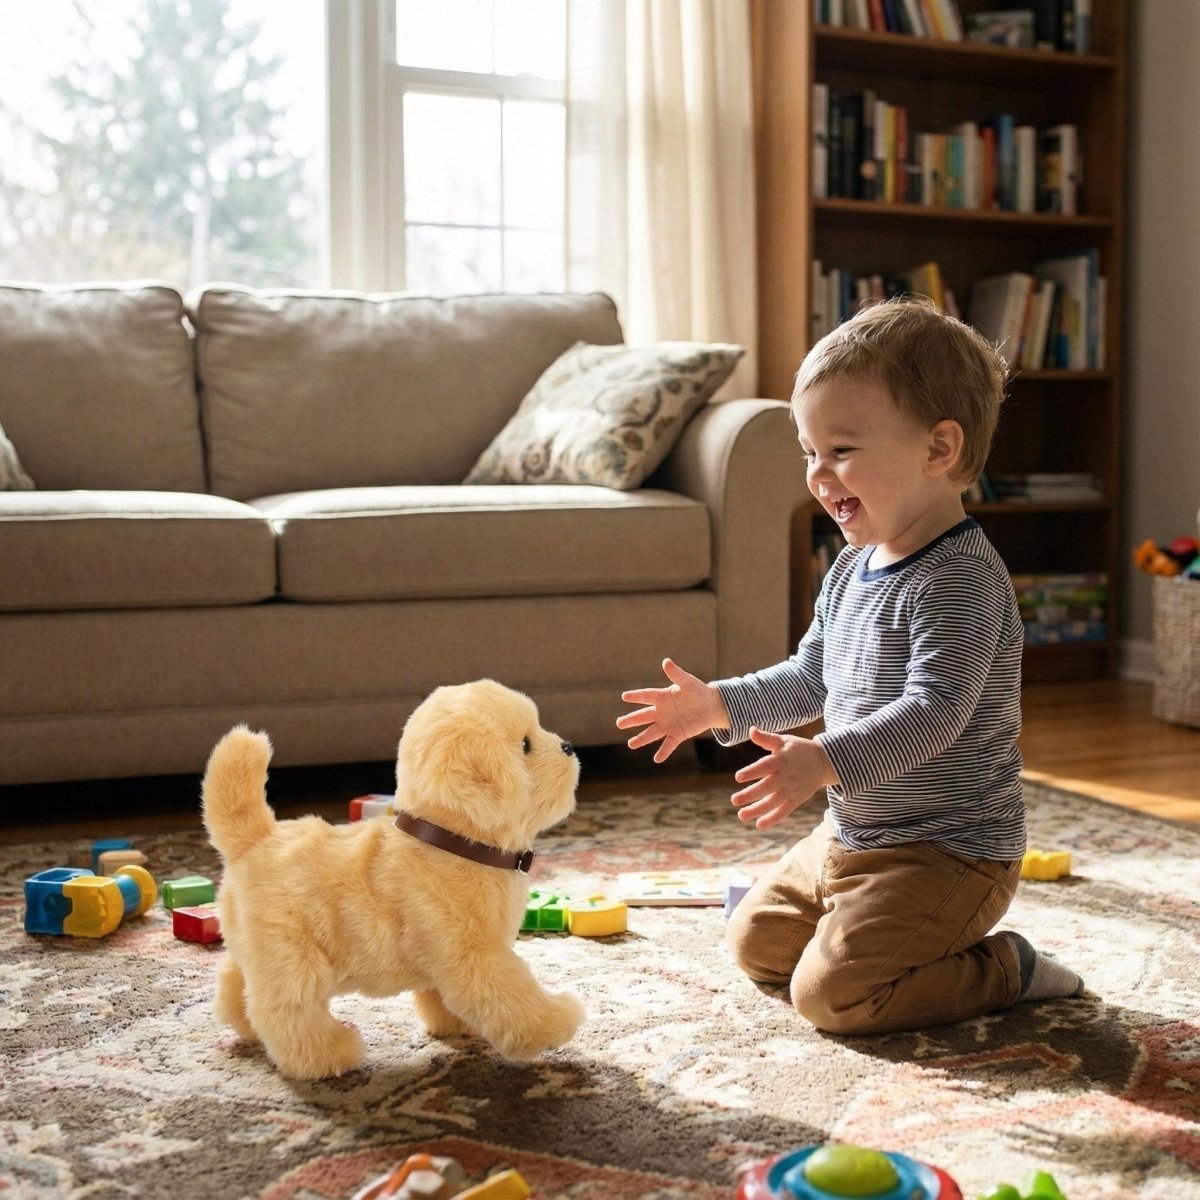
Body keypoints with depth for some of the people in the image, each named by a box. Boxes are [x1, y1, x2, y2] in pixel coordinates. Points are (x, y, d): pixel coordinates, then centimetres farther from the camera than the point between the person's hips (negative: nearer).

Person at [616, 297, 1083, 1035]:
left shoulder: (960, 578, -23)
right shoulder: (852, 569, 6)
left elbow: (935, 711, -33)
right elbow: (810, 679, 17)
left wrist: (827, 761, -45)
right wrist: (719, 706, 5)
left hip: (948, 849, -9)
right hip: (851, 835, 10)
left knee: (832, 994, -17)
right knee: (755, 945, 18)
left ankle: (1006, 971, 1)